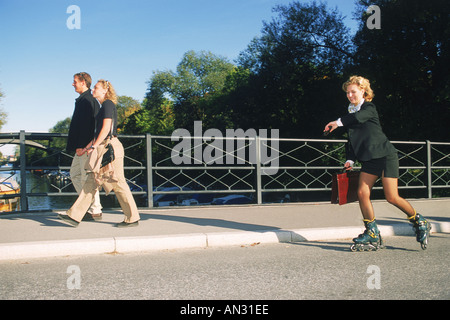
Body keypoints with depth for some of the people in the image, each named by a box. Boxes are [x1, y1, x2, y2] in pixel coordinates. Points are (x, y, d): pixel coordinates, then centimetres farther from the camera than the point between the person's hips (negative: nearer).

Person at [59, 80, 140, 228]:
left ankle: (132, 218, 2)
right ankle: (75, 216, 9)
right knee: (91, 182, 7)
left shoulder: (108, 104, -8)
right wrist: (89, 145, 19)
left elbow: (106, 128, -16)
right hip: (103, 148, 10)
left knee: (117, 183, -6)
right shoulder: (104, 106, 21)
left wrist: (94, 146, -15)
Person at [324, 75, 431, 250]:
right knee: (362, 193, -8)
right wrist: (350, 160, 6)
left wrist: (338, 122, -31)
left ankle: (419, 222, 15)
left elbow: (359, 117, -29)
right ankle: (372, 235, 2)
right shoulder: (352, 113, 16)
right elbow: (352, 139, 17)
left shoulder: (369, 107, -4)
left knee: (392, 197, -10)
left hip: (385, 155, -7)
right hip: (369, 160, 7)